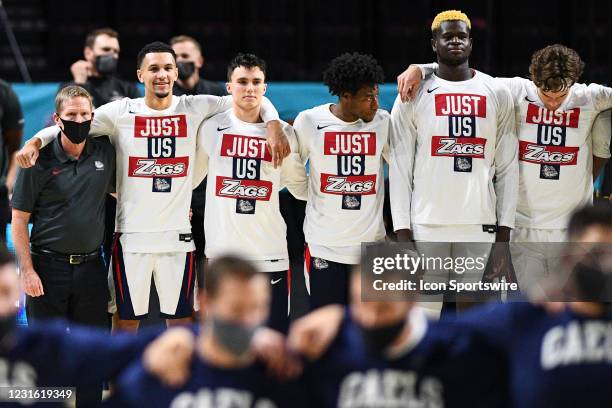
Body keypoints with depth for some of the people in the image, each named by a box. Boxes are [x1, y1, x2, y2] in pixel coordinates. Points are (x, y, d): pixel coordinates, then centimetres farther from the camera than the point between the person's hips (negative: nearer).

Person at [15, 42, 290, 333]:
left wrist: (273, 125, -10)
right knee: (126, 318, 5)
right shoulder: (121, 112, -1)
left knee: (180, 317, 8)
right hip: (131, 235, -1)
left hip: (177, 235, 1)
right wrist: (35, 141, -15)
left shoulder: (195, 109, 2)